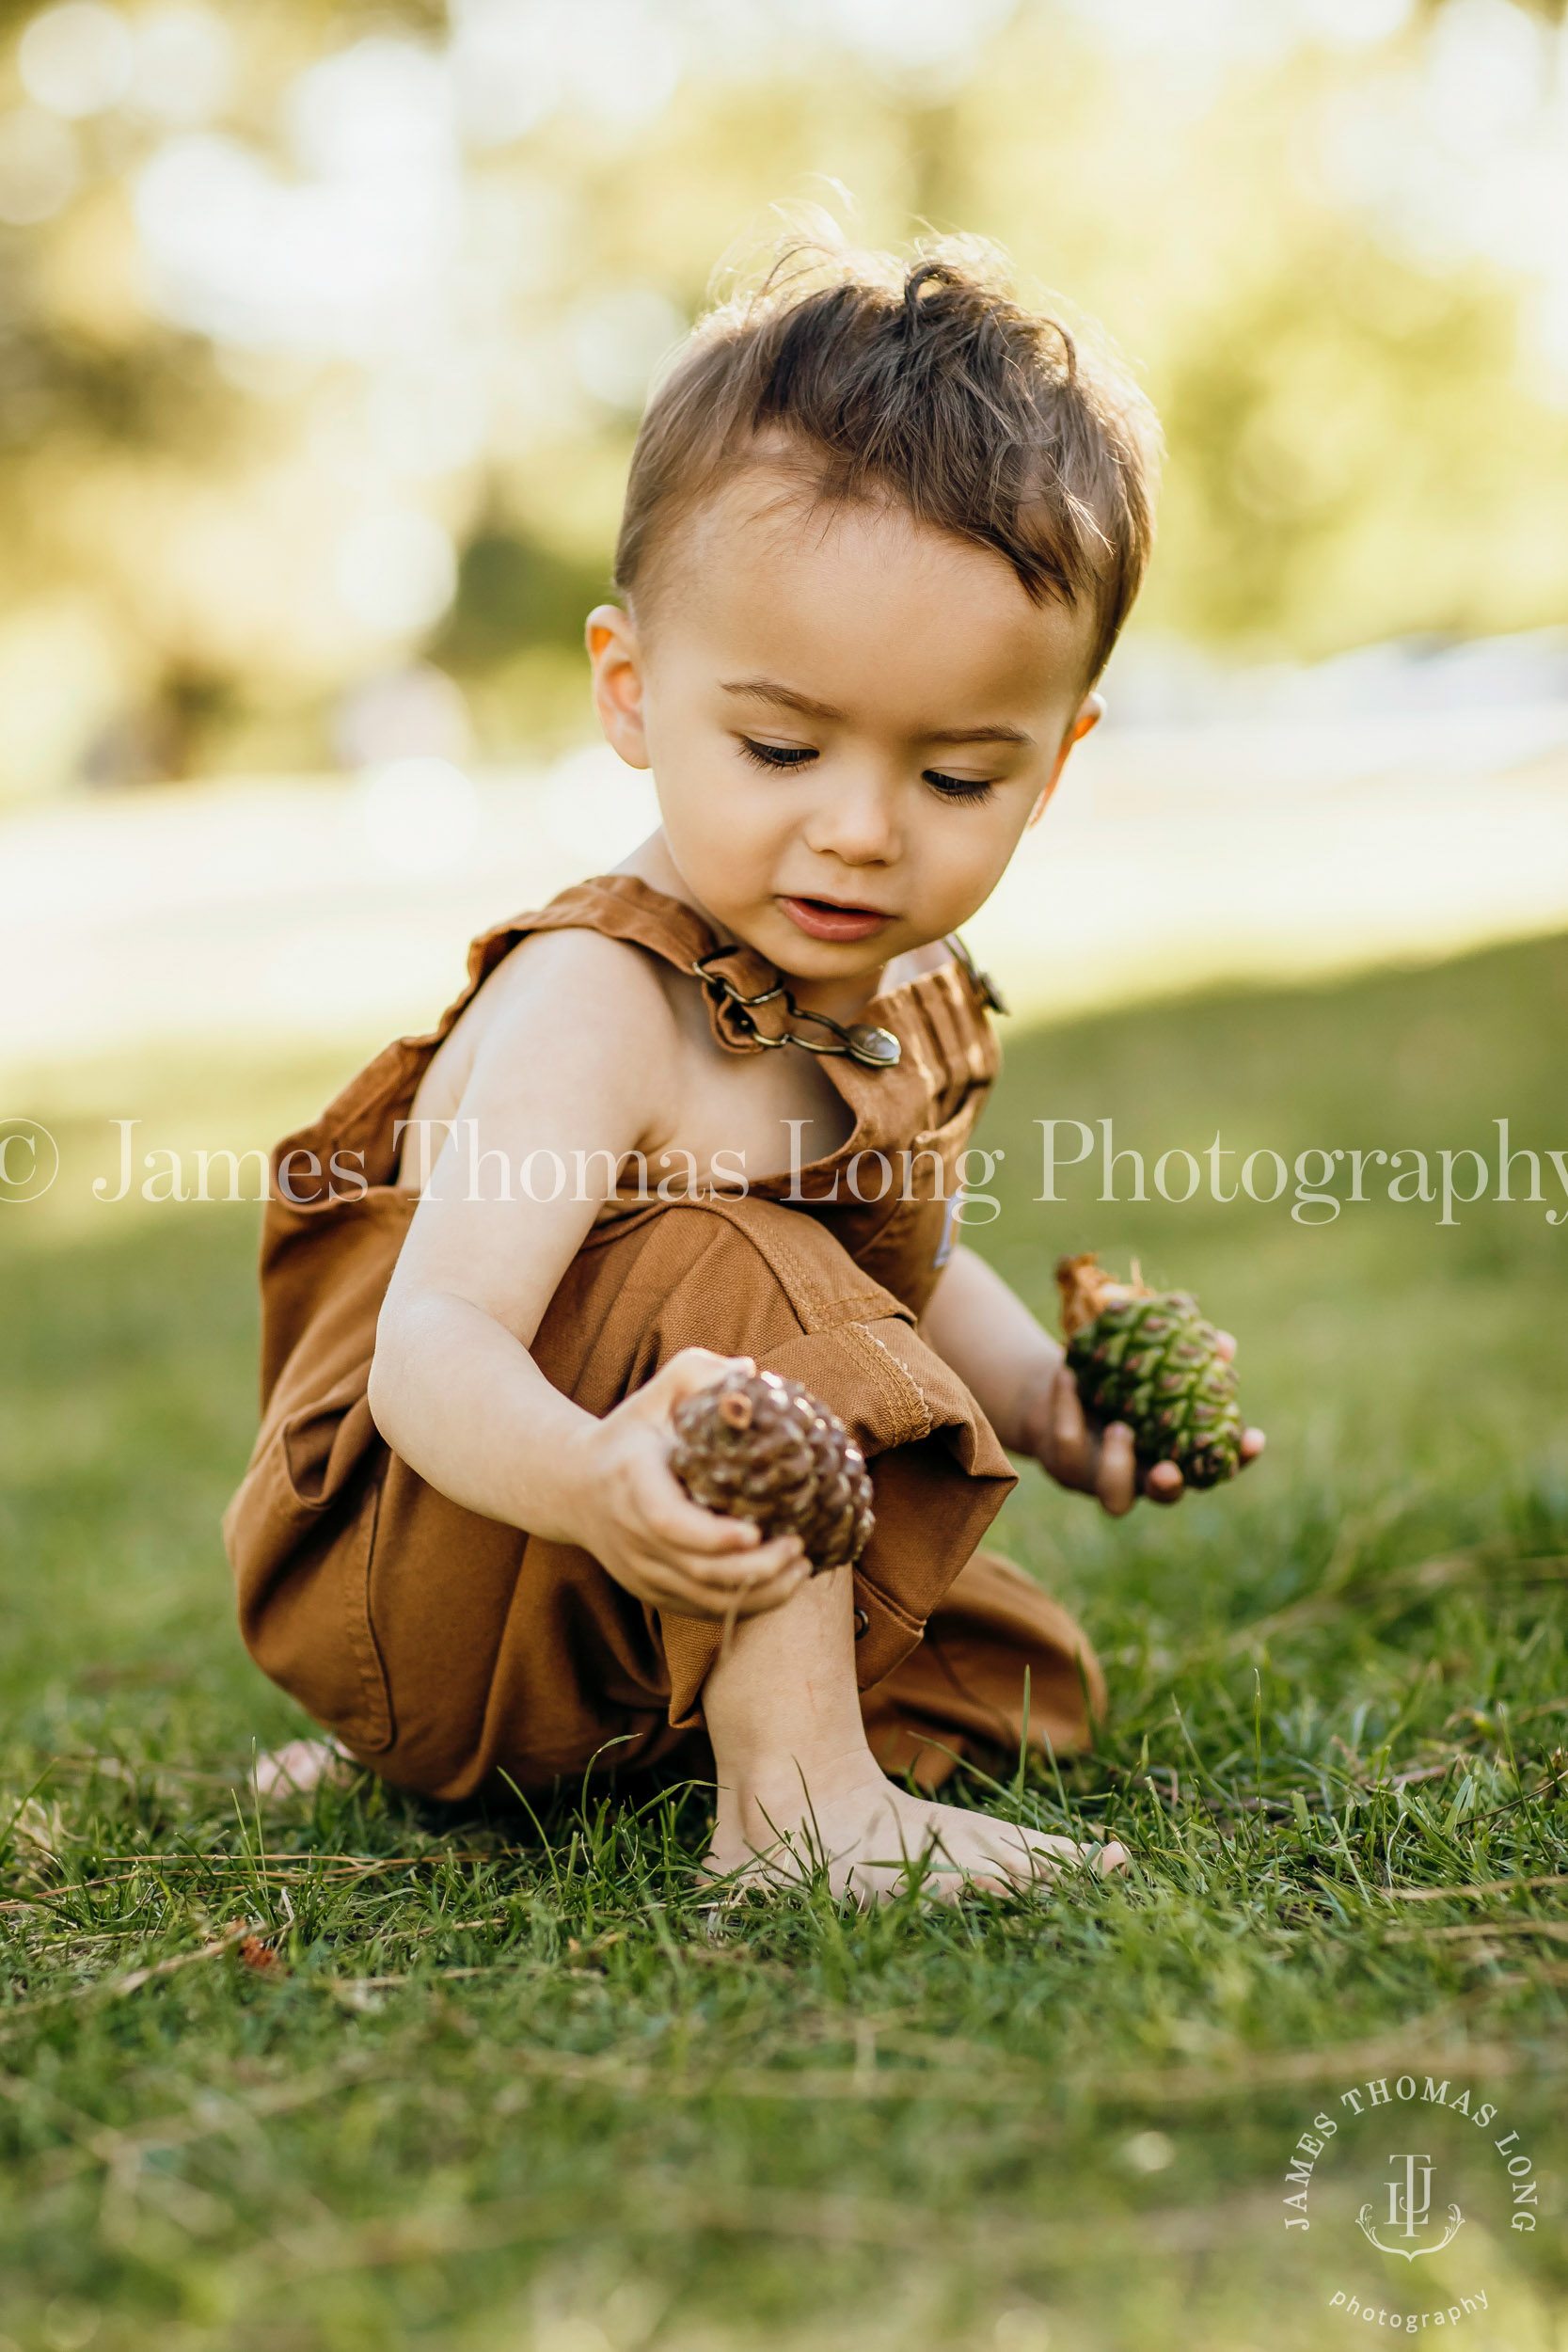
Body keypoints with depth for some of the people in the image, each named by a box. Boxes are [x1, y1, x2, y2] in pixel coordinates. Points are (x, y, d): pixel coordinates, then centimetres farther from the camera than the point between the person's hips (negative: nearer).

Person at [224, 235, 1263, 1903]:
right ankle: (796, 1794, -26)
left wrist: (1044, 1398, -3)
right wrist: (593, 1482, -62)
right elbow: (434, 1341, -40)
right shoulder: (594, 1011, -29)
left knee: (1027, 1678, 19)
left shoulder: (903, 1006, -1)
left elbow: (918, 1272, 17)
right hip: (407, 1584, -9)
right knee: (736, 1270, -30)